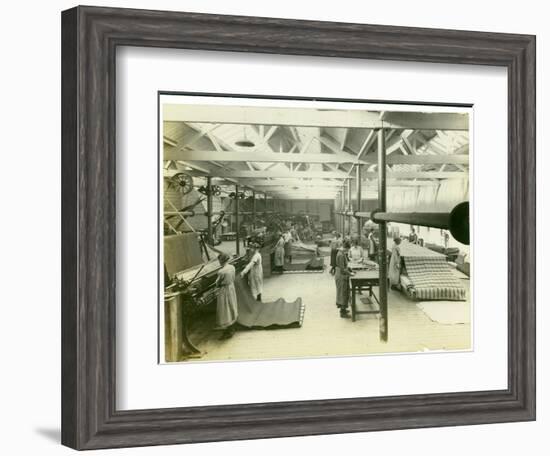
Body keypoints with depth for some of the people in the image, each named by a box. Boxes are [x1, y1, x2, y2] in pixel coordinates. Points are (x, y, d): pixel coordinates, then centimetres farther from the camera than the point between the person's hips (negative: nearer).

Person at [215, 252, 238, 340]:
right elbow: (233, 279, 5)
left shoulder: (221, 272, -27)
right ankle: (232, 329, 36)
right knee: (232, 309, 21)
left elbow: (217, 283, -13)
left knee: (225, 311, 6)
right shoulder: (232, 267, -6)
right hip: (232, 288, 8)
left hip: (224, 291, -8)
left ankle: (228, 332, 16)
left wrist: (218, 284, 9)